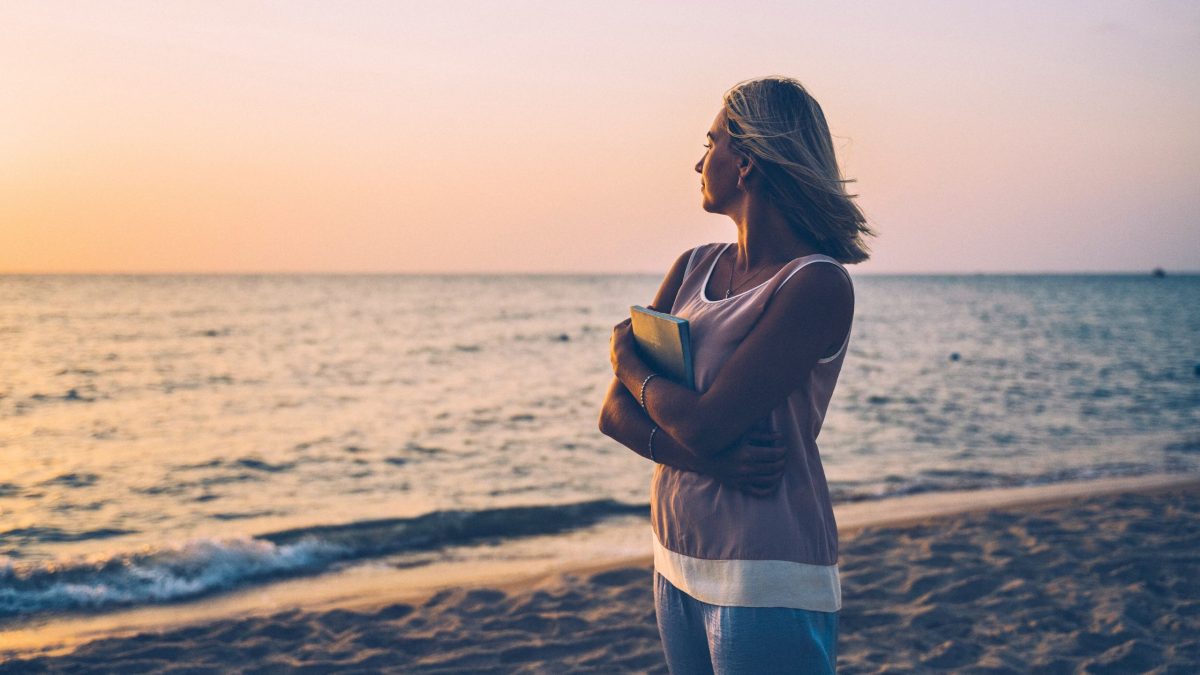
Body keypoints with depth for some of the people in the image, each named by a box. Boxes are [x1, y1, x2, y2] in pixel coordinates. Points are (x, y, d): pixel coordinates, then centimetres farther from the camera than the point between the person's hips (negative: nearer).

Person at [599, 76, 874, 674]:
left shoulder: (817, 285, -15)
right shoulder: (694, 268, 7)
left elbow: (706, 424, -22)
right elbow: (615, 412, 2)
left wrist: (629, 360, -3)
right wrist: (707, 458, -16)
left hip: (767, 587, -7)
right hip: (678, 568, 7)